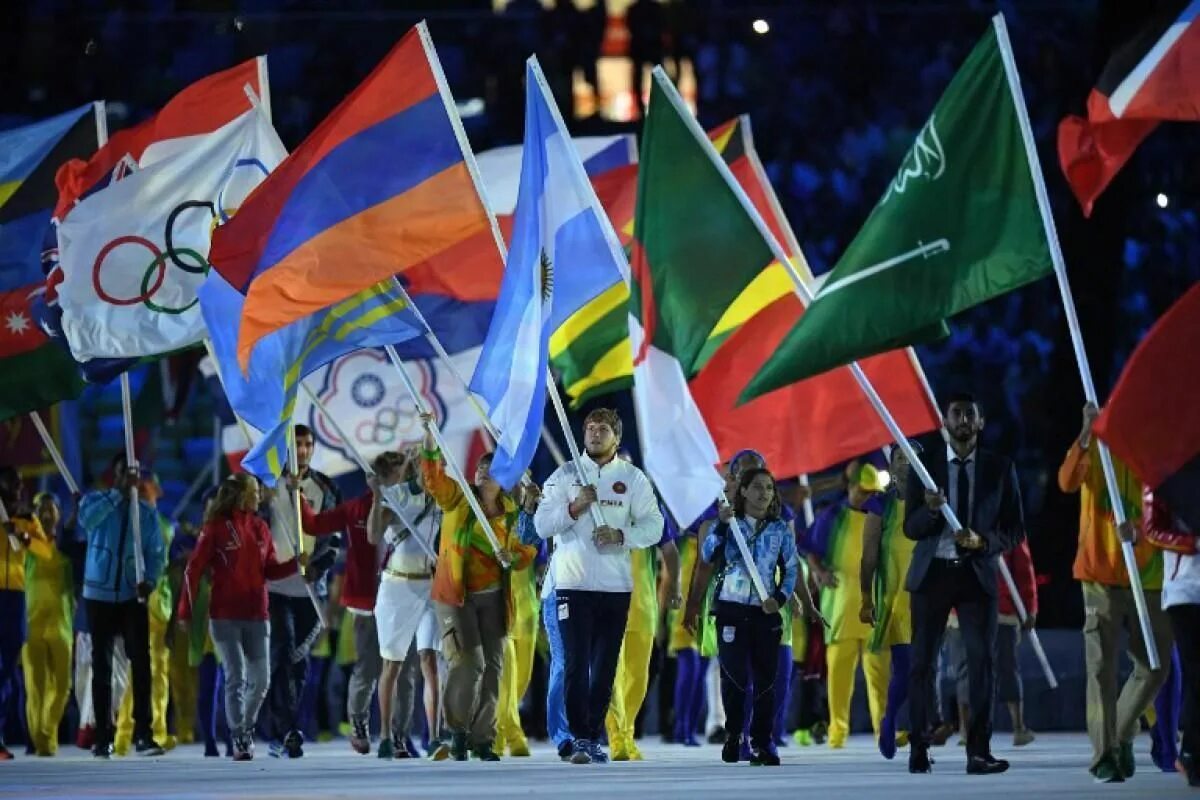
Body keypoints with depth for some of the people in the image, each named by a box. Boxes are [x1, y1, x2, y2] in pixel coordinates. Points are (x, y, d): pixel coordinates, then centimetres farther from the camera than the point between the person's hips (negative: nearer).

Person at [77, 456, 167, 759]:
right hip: (100, 594, -1)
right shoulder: (95, 500, 1)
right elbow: (87, 519, -22)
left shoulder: (147, 512, 9)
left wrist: (149, 580, -15)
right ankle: (103, 736, 8)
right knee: (101, 665, 4)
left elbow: (157, 552, 4)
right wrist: (119, 493, -26)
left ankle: (143, 734, -9)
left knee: (141, 662, -10)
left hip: (133, 596, 1)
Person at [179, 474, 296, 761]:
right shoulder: (217, 528, -6)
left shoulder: (260, 528, 9)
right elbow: (194, 570, -5)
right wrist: (185, 611, -6)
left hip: (257, 616, 4)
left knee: (260, 679, 3)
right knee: (236, 678, -4)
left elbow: (269, 570, 12)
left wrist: (295, 564, -6)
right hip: (225, 616, -4)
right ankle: (238, 739, 4)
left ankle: (247, 728, 24)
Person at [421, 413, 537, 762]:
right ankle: (458, 729, 2)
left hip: (492, 598, 4)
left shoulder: (510, 515, 6)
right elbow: (434, 475, -16)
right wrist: (430, 437, -29)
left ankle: (482, 737, 14)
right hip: (456, 594, -4)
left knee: (492, 666, 4)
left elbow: (525, 550, 13)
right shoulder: (457, 500, -2)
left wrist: (513, 557, -11)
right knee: (468, 663, -15)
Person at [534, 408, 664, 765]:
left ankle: (594, 736, 14)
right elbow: (542, 524, 0)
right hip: (573, 583, -1)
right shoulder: (565, 475, 6)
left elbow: (653, 526, 1)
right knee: (576, 663, -8)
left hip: (616, 585, 1)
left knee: (605, 666, 6)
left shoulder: (632, 478, 6)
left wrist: (621, 535, -16)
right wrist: (575, 506, -15)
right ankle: (580, 738, -7)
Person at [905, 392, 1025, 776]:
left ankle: (979, 752, -8)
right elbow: (910, 528, 1)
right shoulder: (925, 465, 3)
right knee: (923, 662, 2)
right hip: (932, 572, 0)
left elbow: (1015, 530, 4)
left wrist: (983, 540, -16)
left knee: (982, 662, -7)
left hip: (977, 574, 0)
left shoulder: (1000, 468, 4)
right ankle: (918, 749, 9)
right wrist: (931, 509, -21)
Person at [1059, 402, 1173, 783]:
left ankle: (1123, 736, 29)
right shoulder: (1095, 450, -1)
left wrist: (1139, 528, -25)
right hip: (1101, 575, -3)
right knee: (1103, 667, -7)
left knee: (1155, 666, 8)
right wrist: (1086, 432, -34)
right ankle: (1104, 756, -7)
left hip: (1147, 578, 3)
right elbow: (1067, 481, -21)